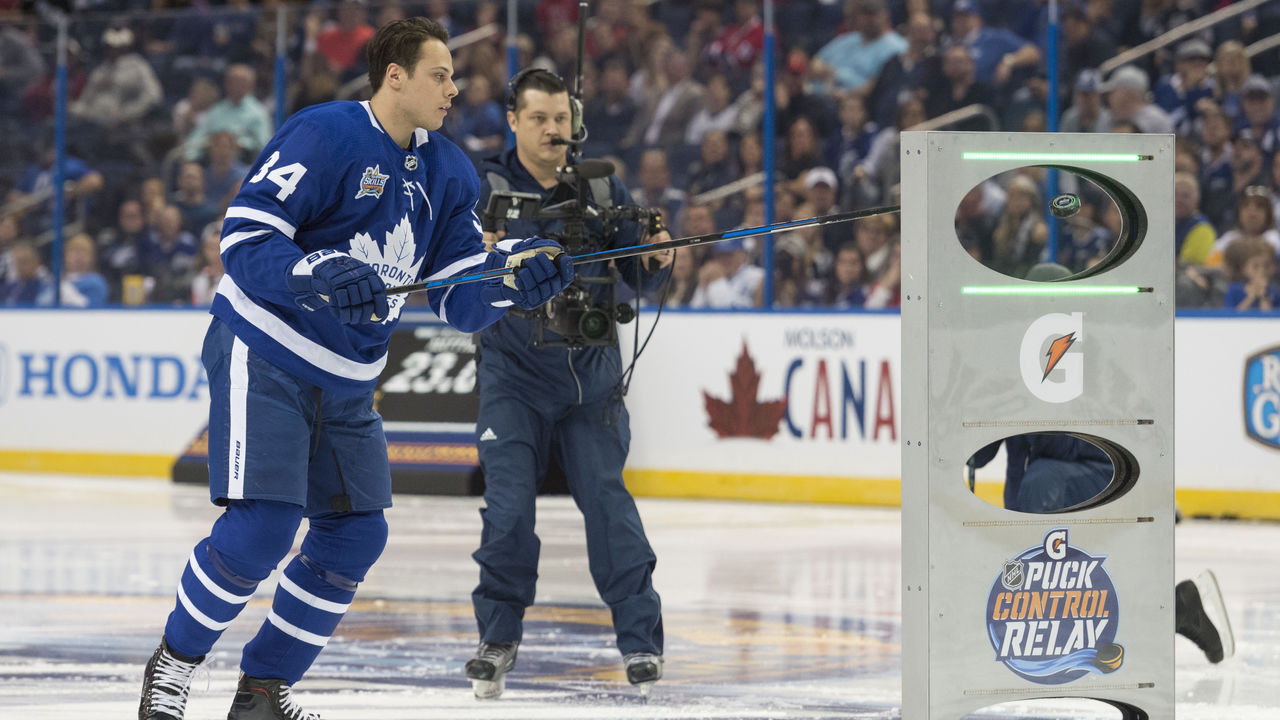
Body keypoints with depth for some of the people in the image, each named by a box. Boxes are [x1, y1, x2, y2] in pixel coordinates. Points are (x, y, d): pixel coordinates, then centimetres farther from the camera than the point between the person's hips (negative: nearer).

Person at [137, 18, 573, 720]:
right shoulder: (325, 135, -16)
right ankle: (173, 661, 4)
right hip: (261, 358, -8)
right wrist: (320, 275, -35)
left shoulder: (448, 174, 6)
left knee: (356, 533, 3)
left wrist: (511, 272, -16)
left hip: (345, 384, 8)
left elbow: (460, 300, 4)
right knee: (261, 526, -16)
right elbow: (244, 237, -20)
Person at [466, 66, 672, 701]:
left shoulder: (601, 189, 3)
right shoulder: (487, 188, -4)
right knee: (507, 508, -8)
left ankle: (640, 638, 3)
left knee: (607, 499, -4)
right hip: (512, 373, -1)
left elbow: (638, 279, 5)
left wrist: (658, 260, -17)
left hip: (590, 373, 1)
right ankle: (498, 636, 7)